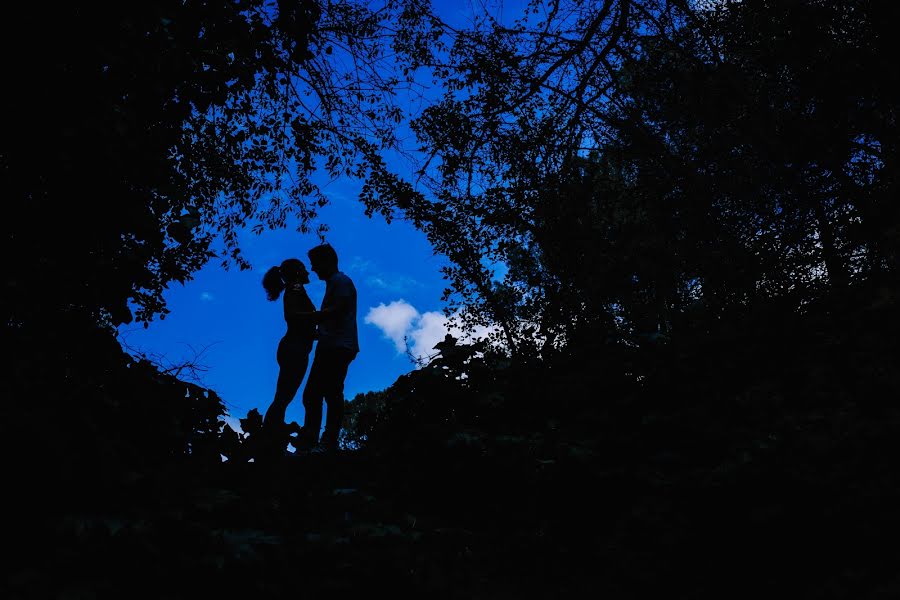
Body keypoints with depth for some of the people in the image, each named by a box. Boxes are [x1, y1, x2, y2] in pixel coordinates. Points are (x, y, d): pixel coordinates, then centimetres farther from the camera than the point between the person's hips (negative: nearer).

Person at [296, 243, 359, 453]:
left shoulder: (340, 281, -2)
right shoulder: (333, 283, 27)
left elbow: (336, 311, -17)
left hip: (338, 348, -10)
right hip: (329, 348, 10)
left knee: (332, 394, -14)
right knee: (311, 395, 6)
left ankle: (328, 443, -15)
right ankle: (308, 443, 6)